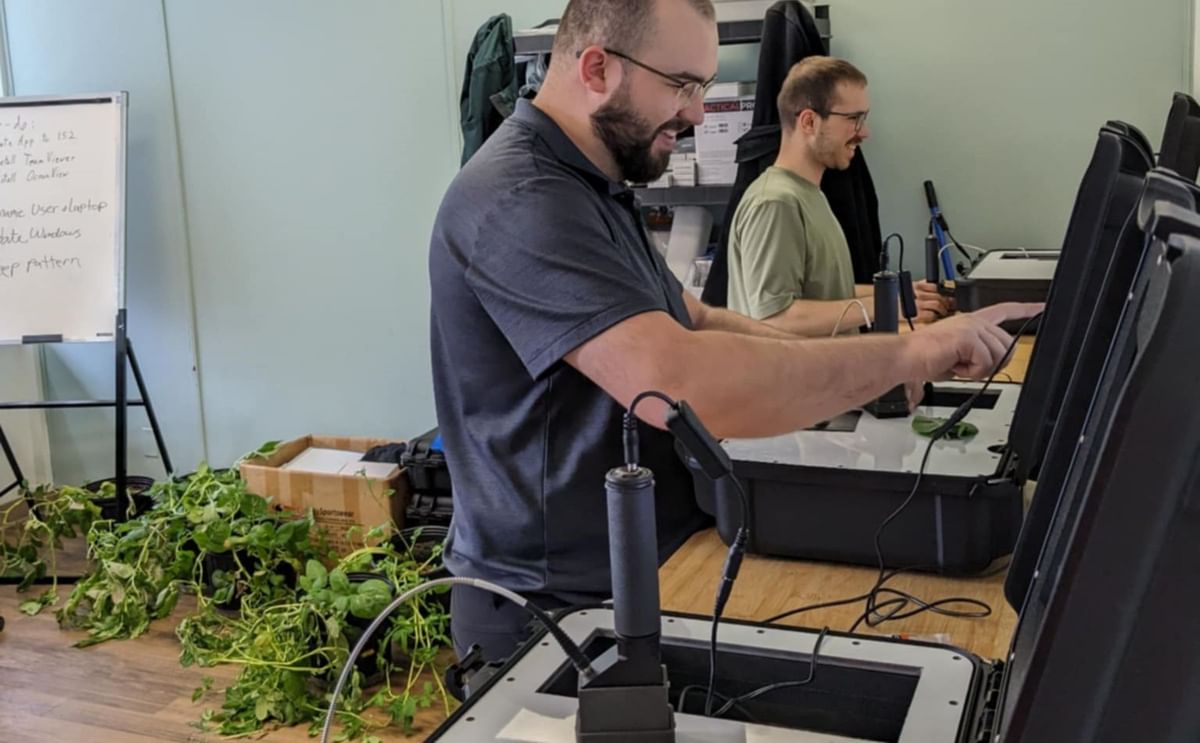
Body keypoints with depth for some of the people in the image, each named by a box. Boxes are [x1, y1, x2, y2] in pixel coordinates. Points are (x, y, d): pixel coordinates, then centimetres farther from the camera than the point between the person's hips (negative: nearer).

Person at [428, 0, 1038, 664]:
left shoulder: (587, 186, 12)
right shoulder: (520, 203, -24)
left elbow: (689, 325, 14)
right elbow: (685, 388, -35)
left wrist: (866, 367, 0)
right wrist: (911, 353, -25)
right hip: (557, 613, -9)